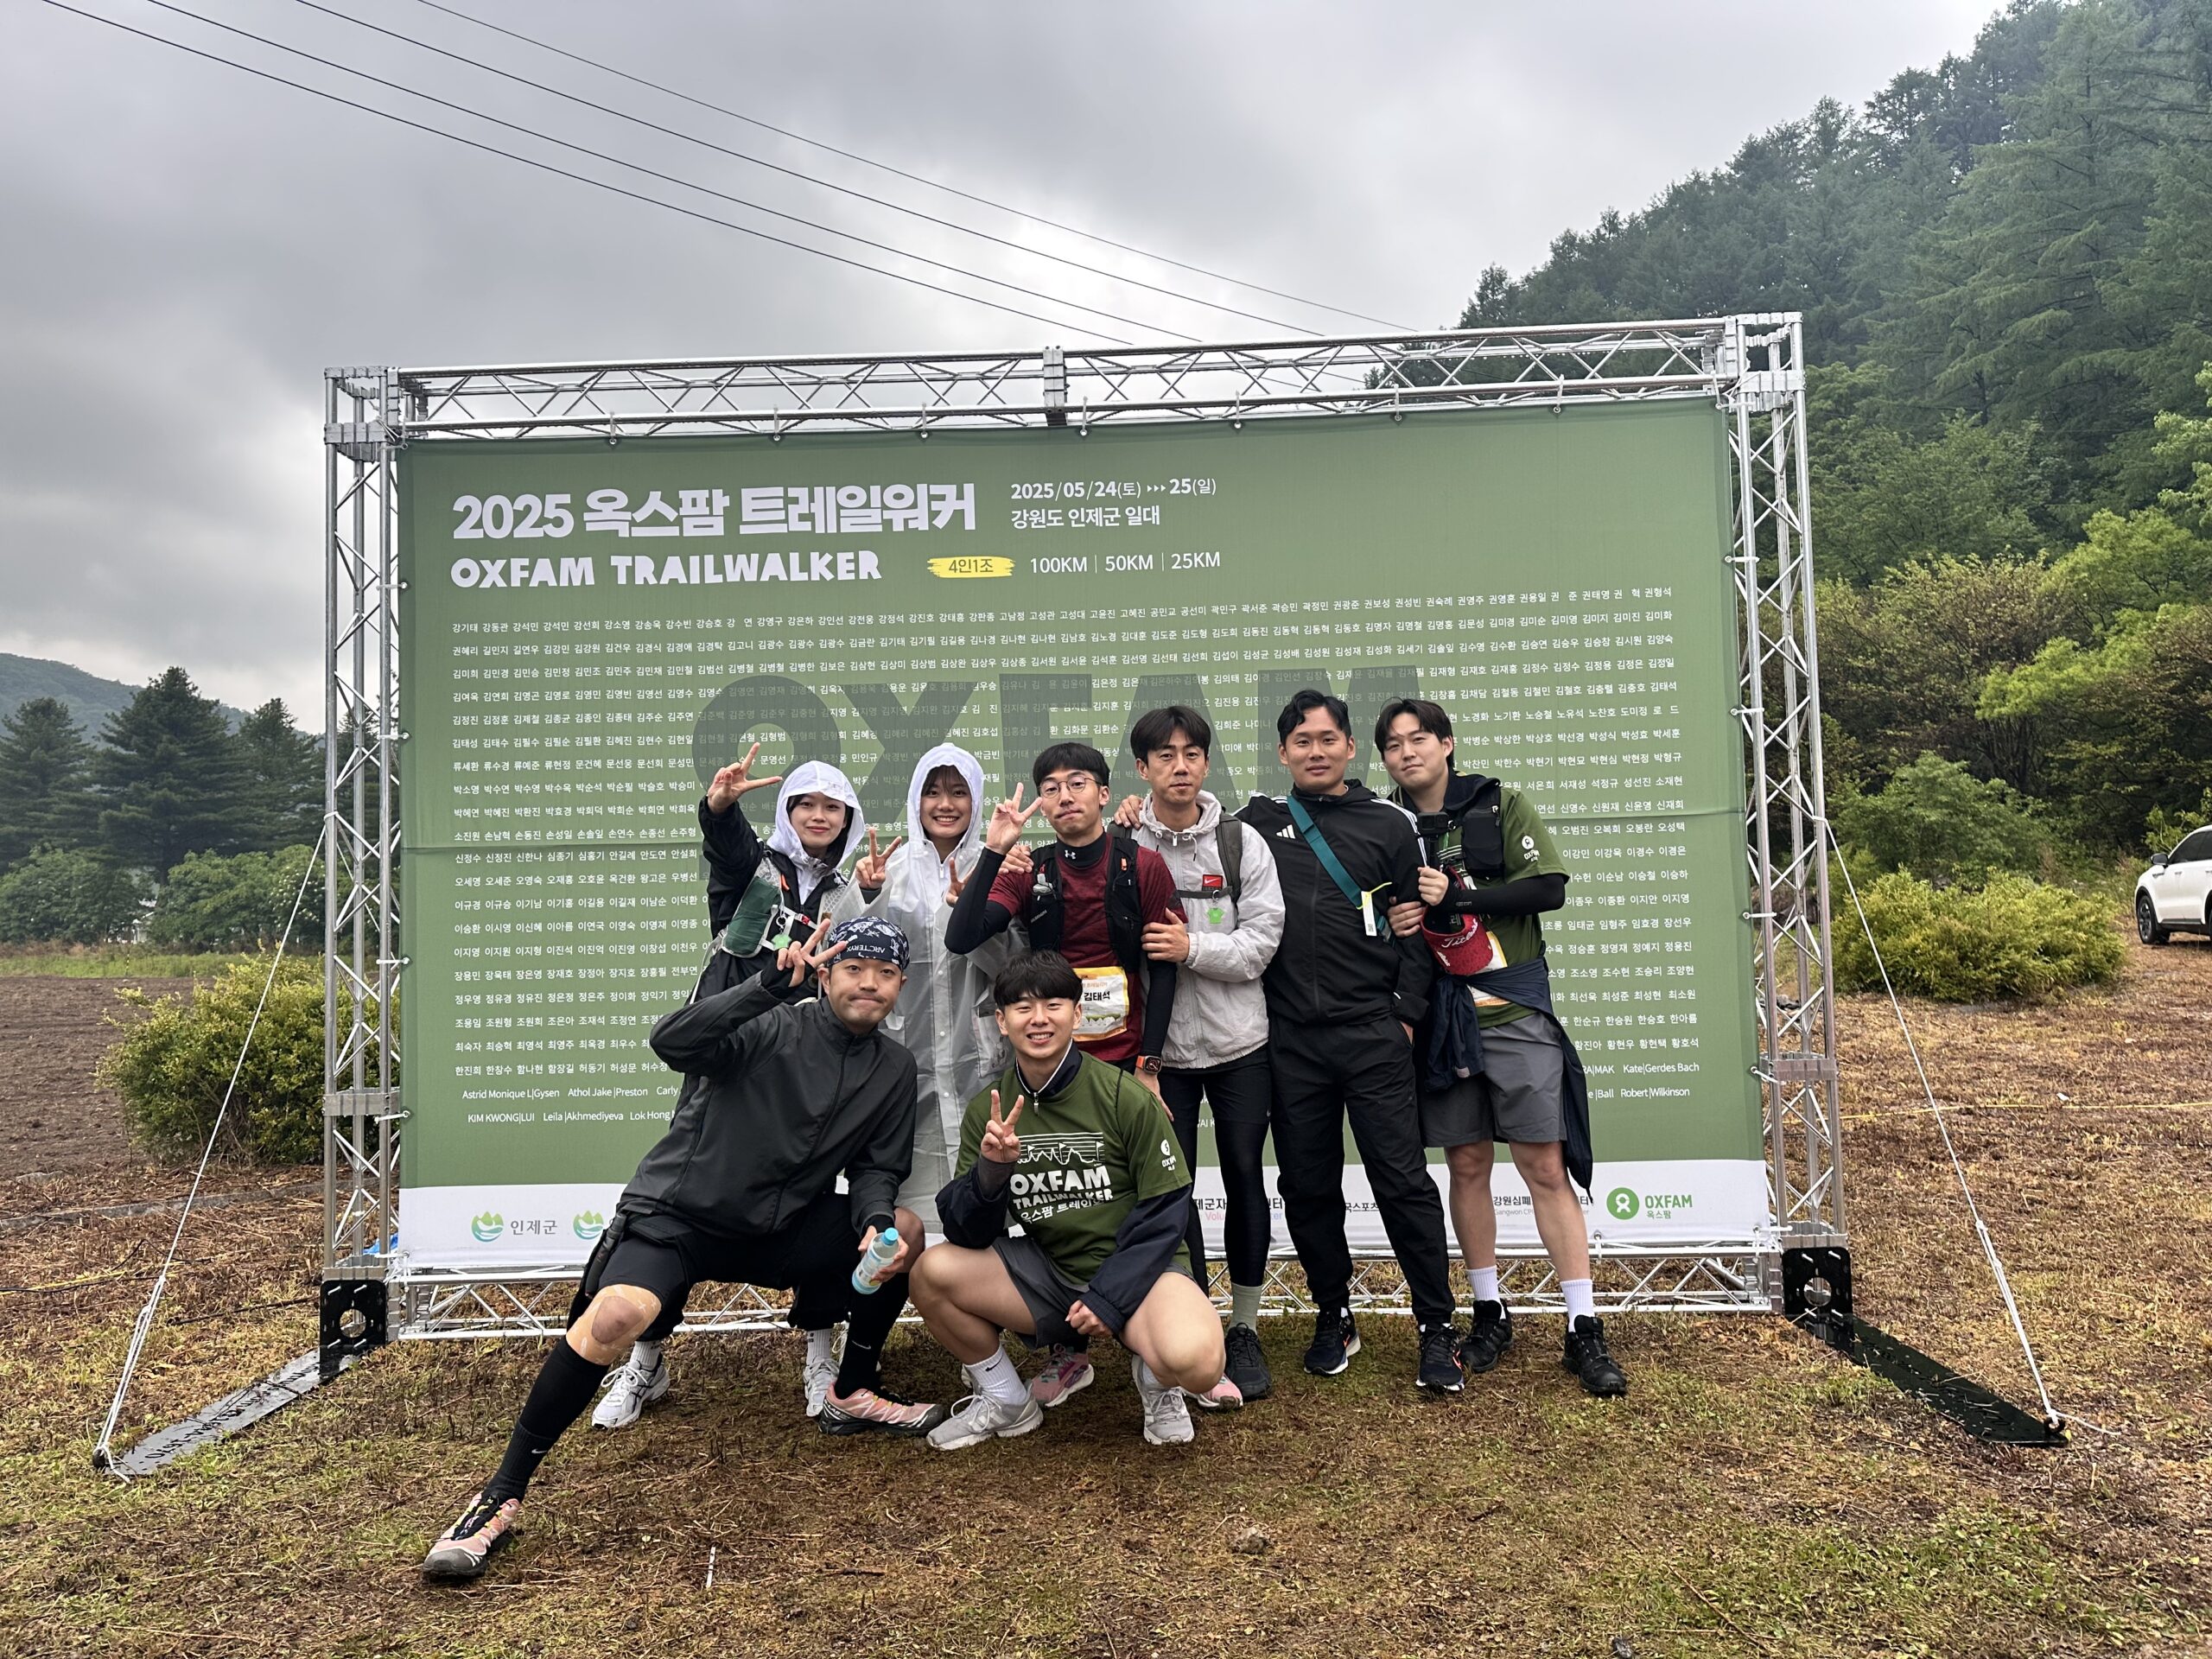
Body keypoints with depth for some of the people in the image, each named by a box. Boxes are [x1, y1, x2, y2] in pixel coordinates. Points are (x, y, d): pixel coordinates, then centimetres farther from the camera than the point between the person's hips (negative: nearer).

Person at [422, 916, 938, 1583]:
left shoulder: (894, 1069, 3)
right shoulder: (773, 1028, -15)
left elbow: (875, 1169, 5)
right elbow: (671, 1042, -31)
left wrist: (875, 1222, -17)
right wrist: (772, 986, -41)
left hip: (778, 1229, 6)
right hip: (677, 1212, -5)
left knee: (904, 1230, -7)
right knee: (613, 1317, -30)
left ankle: (852, 1395, 12)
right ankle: (501, 1497, -14)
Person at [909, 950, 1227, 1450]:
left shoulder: (1126, 1097, -12)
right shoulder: (987, 1111, -1)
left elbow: (1165, 1211, -7)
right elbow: (967, 1234, -5)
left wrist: (1109, 1297, -15)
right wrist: (990, 1170, -25)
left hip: (1136, 1267, -4)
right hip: (1048, 1272, 4)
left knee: (1194, 1361, -34)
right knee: (932, 1271, -19)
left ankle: (1153, 1377, 6)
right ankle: (1006, 1403, 6)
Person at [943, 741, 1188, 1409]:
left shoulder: (1143, 866, -2)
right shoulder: (1029, 873, 2)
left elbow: (1164, 968, -1)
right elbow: (960, 939, -11)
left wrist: (1148, 1061, -6)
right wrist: (992, 853, -18)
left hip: (1125, 1065, -2)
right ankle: (1067, 1353, 22)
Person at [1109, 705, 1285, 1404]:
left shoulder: (1242, 842, -2)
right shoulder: (1123, 844, -2)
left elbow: (1263, 939, -8)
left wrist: (1194, 948, -20)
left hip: (1239, 1042, 1)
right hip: (1161, 1045, 0)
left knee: (1245, 1181, 9)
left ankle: (1245, 1331, 25)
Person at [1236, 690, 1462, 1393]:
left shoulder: (1390, 823, 5)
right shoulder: (1260, 820, 9)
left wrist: (1407, 1013, -3)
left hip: (1372, 1036, -2)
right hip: (1290, 1039, 2)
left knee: (1402, 1179, -2)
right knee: (1307, 1185, 9)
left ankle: (1438, 1328, 11)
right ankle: (1334, 1318, 25)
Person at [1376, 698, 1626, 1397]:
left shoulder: (1502, 807, 2)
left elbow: (1548, 888, -9)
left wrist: (1453, 897, -15)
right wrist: (1393, 924, -13)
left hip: (1515, 1011, -2)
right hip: (1439, 1017, 2)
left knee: (1546, 1166, -2)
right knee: (1467, 1166, 9)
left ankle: (1584, 1327, 7)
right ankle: (1490, 1313, 24)